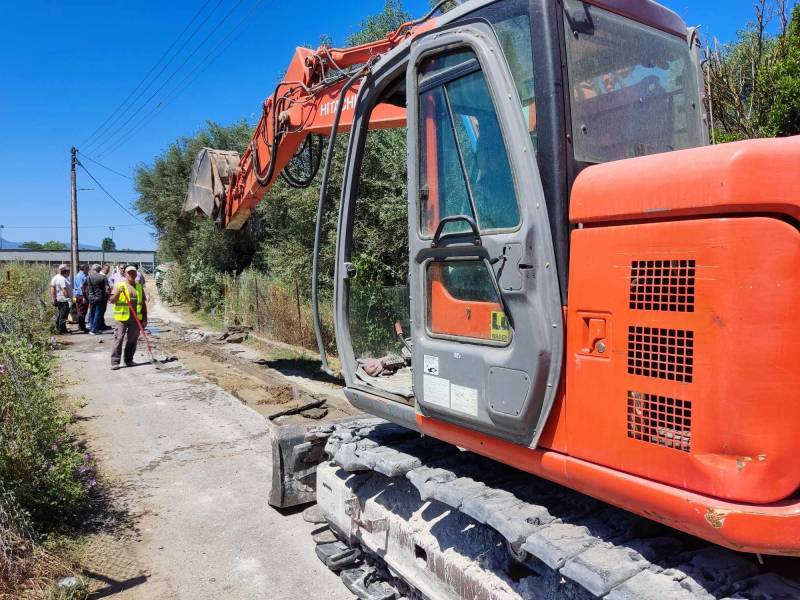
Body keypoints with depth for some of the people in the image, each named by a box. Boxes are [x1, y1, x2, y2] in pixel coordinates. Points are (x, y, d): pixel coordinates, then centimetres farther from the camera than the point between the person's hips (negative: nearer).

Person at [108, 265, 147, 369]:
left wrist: (144, 319, 9)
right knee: (118, 339, -5)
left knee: (132, 340, 8)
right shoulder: (119, 285, 2)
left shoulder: (139, 287, 13)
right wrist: (118, 292, -24)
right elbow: (111, 301, -6)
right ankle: (115, 362, -2)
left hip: (136, 319, 4)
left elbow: (143, 304, 14)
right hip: (121, 318, -3)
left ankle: (129, 360, 19)